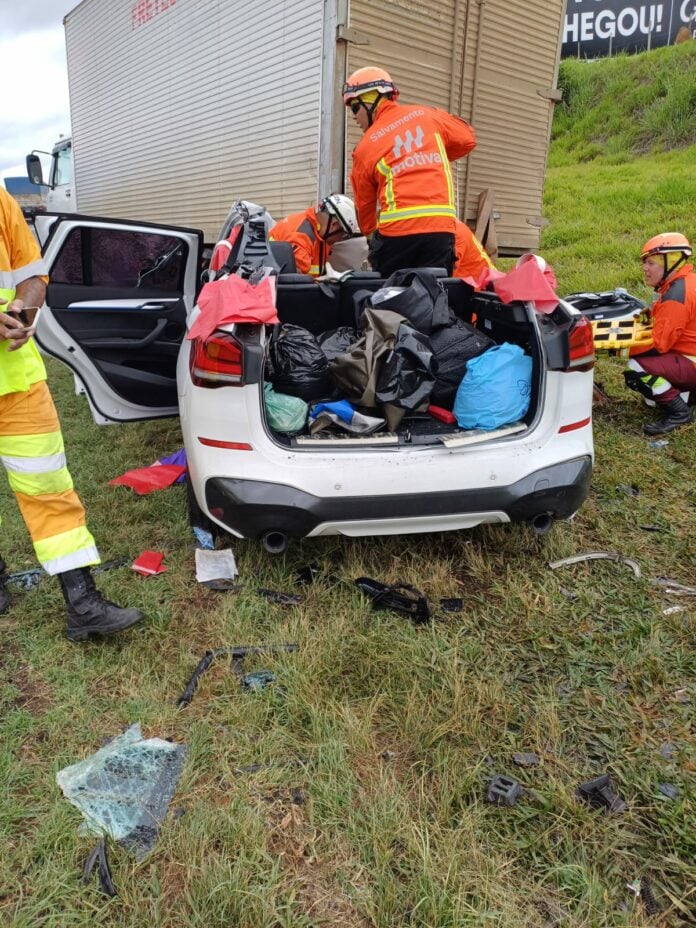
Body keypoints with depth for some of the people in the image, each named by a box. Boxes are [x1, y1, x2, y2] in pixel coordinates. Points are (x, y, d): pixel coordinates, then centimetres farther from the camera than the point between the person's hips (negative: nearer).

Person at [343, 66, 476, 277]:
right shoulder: (425, 115, 13)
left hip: (396, 230, -2)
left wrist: (370, 234, 27)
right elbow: (467, 139, 23)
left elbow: (364, 205, 13)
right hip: (441, 227, 2)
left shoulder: (365, 147, 7)